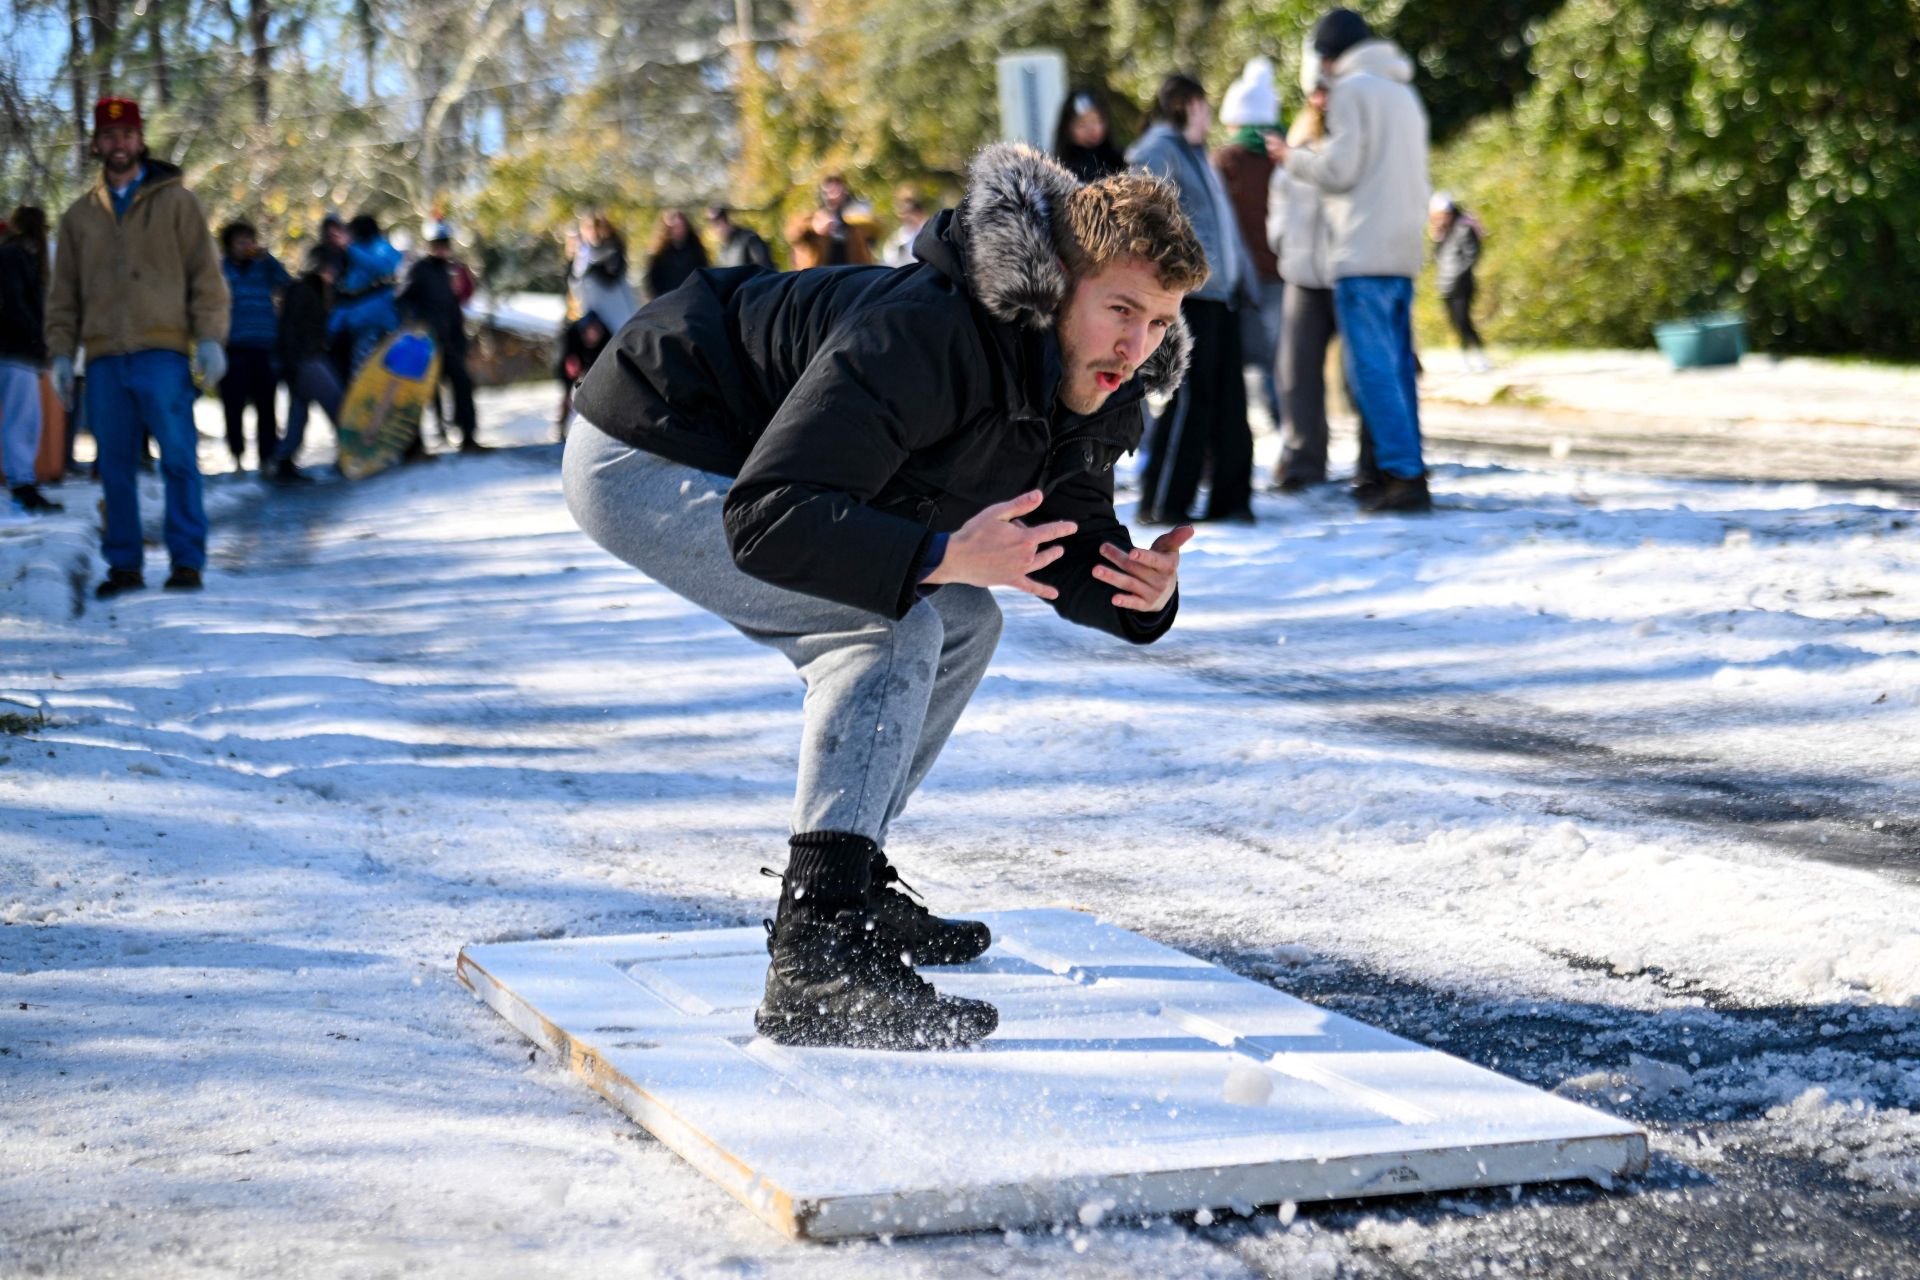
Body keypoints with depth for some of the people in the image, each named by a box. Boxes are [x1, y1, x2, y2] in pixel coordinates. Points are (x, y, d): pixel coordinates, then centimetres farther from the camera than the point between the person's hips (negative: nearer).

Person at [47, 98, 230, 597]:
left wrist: (210, 337, -6)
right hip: (104, 359, 3)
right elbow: (64, 293, 18)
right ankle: (124, 565, 10)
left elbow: (206, 275, 3)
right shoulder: (80, 215, 17)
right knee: (115, 466, 4)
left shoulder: (175, 201, 7)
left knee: (179, 458, -9)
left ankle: (187, 561, -2)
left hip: (163, 353, -3)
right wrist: (62, 353, 8)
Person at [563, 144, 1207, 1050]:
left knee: (963, 626, 9)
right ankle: (814, 961, -30)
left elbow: (1069, 546, 5)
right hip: (645, 466, -10)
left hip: (740, 472, 10)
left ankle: (846, 887, 16)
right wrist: (940, 557, -46)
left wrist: (1140, 592, -17)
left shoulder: (1089, 398, -5)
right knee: (895, 625, -25)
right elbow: (765, 517, -37)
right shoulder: (921, 338, -34)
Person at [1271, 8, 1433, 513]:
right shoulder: (1403, 92, 21)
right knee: (1395, 364, 10)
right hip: (1404, 250, 8)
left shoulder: (1353, 88, -5)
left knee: (1371, 365, -9)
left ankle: (1402, 474, -15)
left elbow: (1339, 169, -9)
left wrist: (1294, 157, 7)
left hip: (1364, 253, -8)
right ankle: (1408, 470, 10)